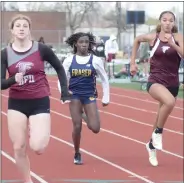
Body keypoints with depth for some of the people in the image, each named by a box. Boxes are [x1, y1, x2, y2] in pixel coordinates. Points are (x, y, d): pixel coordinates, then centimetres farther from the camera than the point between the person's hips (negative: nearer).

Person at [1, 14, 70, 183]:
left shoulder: (41, 49, -8)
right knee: (19, 148, 2)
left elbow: (59, 68, 7)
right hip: (16, 104, 2)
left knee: (37, 147, -15)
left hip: (40, 102, -2)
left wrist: (65, 92, 2)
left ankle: (45, 134, 21)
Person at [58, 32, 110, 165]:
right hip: (74, 95, 0)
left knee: (95, 128, -11)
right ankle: (77, 154, 15)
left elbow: (104, 79, 6)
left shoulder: (95, 60, -3)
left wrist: (106, 98, 4)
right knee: (77, 127, -5)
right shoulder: (69, 61, -1)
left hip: (89, 95, 0)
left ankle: (89, 119, 26)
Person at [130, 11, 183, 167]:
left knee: (162, 118, 17)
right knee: (170, 102, -36)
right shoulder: (152, 37, -4)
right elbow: (137, 40, 18)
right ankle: (158, 132, -14)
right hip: (155, 81, -3)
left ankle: (152, 145, 45)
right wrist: (133, 62, 17)